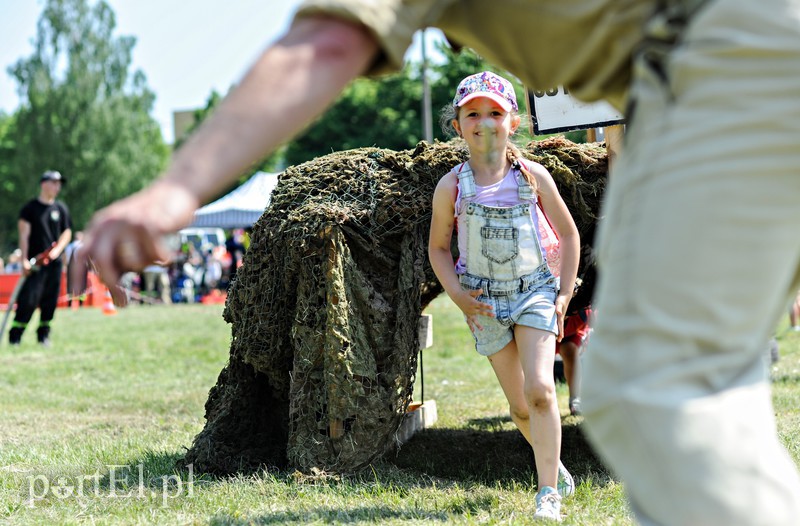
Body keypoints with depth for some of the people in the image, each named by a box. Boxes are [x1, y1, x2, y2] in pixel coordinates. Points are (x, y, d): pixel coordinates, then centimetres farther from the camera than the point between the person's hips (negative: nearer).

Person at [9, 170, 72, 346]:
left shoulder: (61, 209, 12)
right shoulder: (30, 207, 0)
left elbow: (67, 233, 13)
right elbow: (24, 235, -4)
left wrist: (57, 250, -5)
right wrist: (24, 260, -12)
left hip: (54, 262, 4)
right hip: (35, 262, -4)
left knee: (50, 300, 4)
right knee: (29, 298, -13)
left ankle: (44, 335, 14)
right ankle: (15, 335, -8)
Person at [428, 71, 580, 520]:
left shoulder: (533, 176, -5)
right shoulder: (452, 187, -4)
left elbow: (569, 234, 5)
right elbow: (438, 248, 8)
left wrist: (564, 294, 0)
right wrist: (458, 294, -6)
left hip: (536, 290, -1)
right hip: (486, 301, 2)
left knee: (539, 389, -18)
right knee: (520, 406, 6)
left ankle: (549, 492, -13)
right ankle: (552, 462, 33)